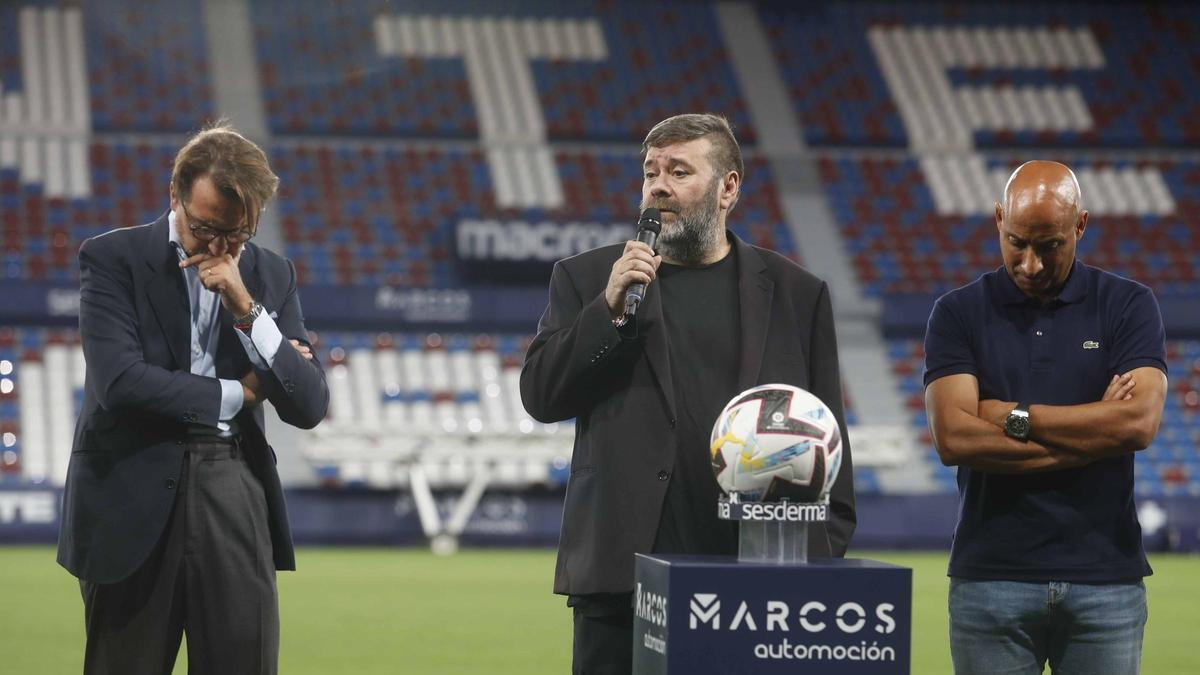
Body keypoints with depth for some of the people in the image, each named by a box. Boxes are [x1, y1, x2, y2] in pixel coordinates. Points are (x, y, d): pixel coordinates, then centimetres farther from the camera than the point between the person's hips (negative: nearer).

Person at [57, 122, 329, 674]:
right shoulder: (113, 258, 0)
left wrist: (247, 309, -7)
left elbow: (310, 408, 5)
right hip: (134, 499, -3)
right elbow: (119, 381, -14)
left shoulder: (272, 276, 12)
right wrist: (236, 393, -3)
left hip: (236, 498, 3)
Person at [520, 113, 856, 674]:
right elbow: (540, 395, 2)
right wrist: (611, 308, -10)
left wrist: (826, 555, 2)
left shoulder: (796, 294, 10)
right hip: (623, 576, 0)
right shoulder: (587, 279, 10)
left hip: (759, 577, 0)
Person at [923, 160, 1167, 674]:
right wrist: (1092, 430, -9)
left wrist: (1012, 417, -8)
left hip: (1105, 573, 0)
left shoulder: (1128, 305, 5)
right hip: (991, 579, 0)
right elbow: (953, 437, -10)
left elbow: (1139, 422, -10)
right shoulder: (959, 314, 4)